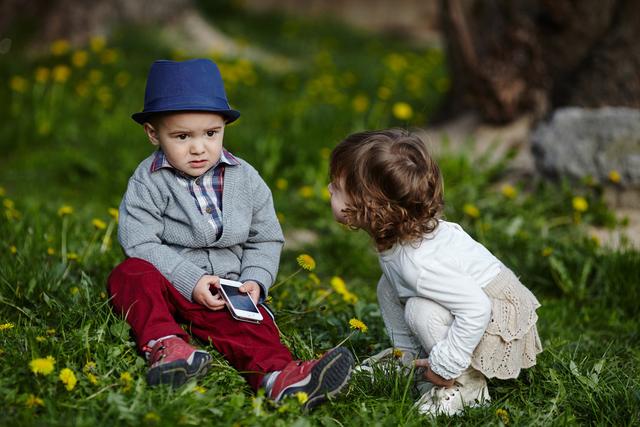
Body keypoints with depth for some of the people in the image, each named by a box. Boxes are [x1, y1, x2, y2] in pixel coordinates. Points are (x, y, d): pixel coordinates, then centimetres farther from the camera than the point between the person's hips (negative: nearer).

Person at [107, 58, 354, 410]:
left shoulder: (245, 179, 2)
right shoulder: (149, 182, -8)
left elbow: (266, 240, 10)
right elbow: (140, 243, -15)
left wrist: (255, 280, -9)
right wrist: (191, 280, -23)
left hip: (226, 293, 1)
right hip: (168, 285, -1)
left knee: (254, 326, -27)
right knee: (130, 275, -30)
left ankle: (278, 376, -53)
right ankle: (163, 344, -45)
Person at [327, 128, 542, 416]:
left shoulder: (418, 262, -38)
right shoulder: (396, 235, -10)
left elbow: (476, 309, -39)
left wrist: (445, 367, -30)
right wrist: (406, 349, 9)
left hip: (498, 314, -9)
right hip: (471, 297, 9)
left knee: (421, 310, -29)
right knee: (388, 287, 5)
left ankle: (467, 384, -13)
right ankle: (409, 356, 16)